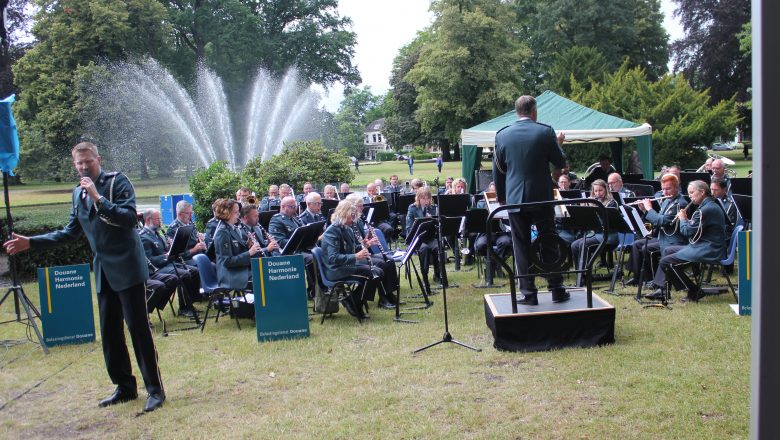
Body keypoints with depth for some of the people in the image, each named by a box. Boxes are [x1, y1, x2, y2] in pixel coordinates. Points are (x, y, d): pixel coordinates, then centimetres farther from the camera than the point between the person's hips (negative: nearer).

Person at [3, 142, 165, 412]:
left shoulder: (117, 182, -7)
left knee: (138, 328, -5)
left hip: (126, 267, -7)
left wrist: (98, 198, -23)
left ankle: (155, 389, 2)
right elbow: (71, 232, 19)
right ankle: (125, 387, 22)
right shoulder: (78, 192, 13)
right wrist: (31, 242, 13)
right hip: (103, 270, 7)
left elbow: (130, 218, -18)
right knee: (109, 332, 10)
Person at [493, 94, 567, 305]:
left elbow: (497, 171, 7)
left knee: (521, 247, 6)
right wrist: (558, 144, 21)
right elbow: (560, 163, 2)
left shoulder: (502, 135, 0)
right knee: (549, 244, 10)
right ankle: (557, 290, 17)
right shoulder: (545, 132, -6)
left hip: (515, 199, 1)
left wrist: (501, 197, 18)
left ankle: (528, 293, 8)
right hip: (541, 198, -1)